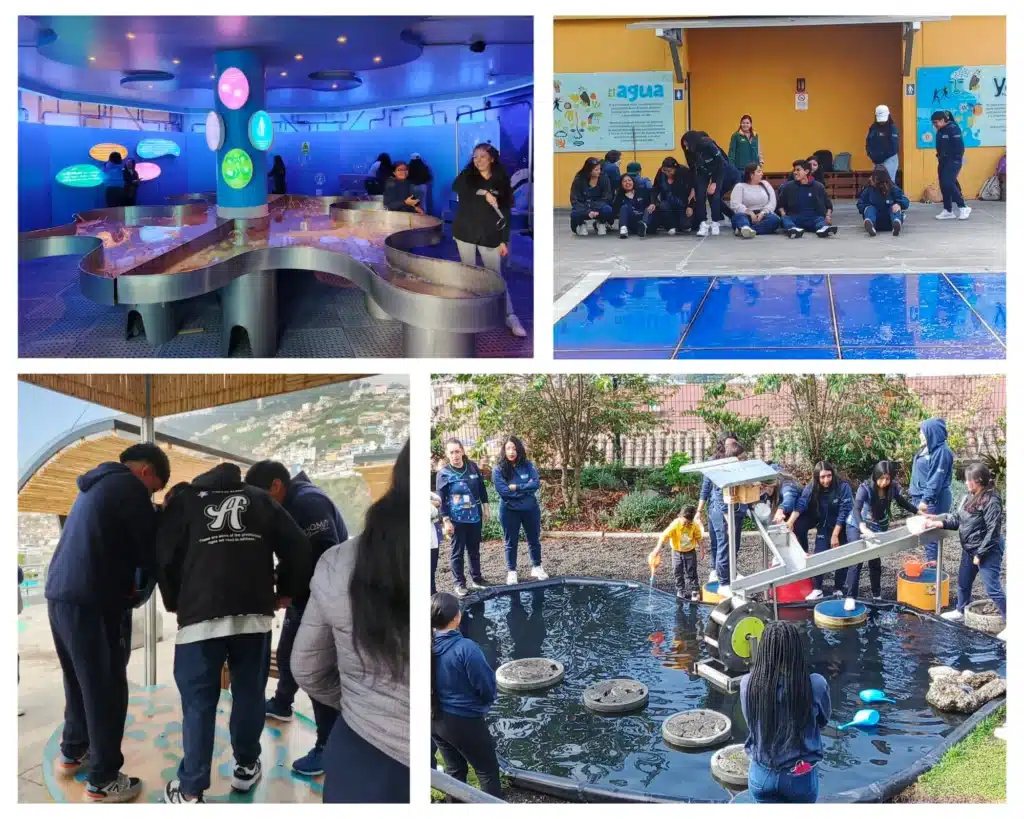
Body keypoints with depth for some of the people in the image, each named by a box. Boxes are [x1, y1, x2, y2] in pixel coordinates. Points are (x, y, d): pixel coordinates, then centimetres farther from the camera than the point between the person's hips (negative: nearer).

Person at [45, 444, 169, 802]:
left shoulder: (96, 483, 21)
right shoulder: (128, 486, -9)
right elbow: (151, 549, -6)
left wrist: (126, 579, 14)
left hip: (60, 594, 9)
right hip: (90, 602, -9)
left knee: (80, 681, 22)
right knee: (106, 688, -1)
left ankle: (73, 752, 34)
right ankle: (103, 780, 6)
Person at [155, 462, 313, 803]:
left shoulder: (183, 501, 12)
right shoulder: (261, 499, 16)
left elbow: (165, 557, 2)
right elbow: (299, 547, 8)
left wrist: (174, 602, 18)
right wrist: (287, 592, 22)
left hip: (200, 616, -2)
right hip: (254, 614, 2)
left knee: (198, 703, 3)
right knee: (249, 693, 16)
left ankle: (190, 791, 5)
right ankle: (247, 766, 28)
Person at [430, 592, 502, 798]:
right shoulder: (465, 648, -27)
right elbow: (488, 687, -18)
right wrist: (487, 700, 3)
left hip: (435, 719, 6)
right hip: (464, 721, -6)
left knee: (454, 770, 22)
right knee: (488, 771, 11)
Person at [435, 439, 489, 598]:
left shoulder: (473, 467, 0)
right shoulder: (443, 473, -10)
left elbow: (482, 488, 11)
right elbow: (441, 499, -9)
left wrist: (485, 507, 11)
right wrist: (446, 521, -12)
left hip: (475, 517, 4)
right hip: (456, 519, -4)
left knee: (474, 550, 14)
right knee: (457, 552, 3)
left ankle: (476, 580, 26)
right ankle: (459, 584, 12)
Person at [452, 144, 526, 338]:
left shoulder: (501, 181, 2)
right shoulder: (467, 176, 3)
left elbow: (506, 213, 2)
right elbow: (456, 186, -19)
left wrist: (504, 240, -4)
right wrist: (484, 193, -26)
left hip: (490, 236, -1)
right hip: (466, 233, 1)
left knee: (496, 275, -4)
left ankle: (510, 317, -3)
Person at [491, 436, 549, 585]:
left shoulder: (527, 465, -3)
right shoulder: (498, 470, -10)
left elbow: (536, 483, -15)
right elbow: (503, 491, -20)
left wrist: (516, 487, -20)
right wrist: (526, 489, -15)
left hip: (530, 509, 2)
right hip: (509, 511, -2)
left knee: (534, 539, 14)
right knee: (511, 542, 8)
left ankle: (537, 568, 30)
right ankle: (512, 572, 19)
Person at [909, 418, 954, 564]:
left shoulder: (941, 452, -17)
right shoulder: (926, 449, 13)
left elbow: (936, 479, -22)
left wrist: (926, 500, -24)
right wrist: (917, 497, 20)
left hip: (933, 500, -10)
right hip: (922, 497, 10)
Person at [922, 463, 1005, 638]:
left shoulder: (992, 501, -23)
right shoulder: (969, 497, 4)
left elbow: (992, 531, -23)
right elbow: (958, 518, 10)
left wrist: (980, 553, -21)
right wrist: (938, 521, -1)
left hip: (988, 551, -9)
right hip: (969, 549, 9)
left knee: (992, 588, -9)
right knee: (963, 582, 23)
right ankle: (961, 611, 45)